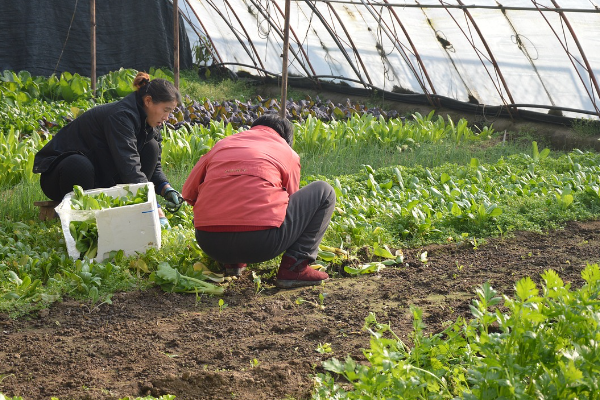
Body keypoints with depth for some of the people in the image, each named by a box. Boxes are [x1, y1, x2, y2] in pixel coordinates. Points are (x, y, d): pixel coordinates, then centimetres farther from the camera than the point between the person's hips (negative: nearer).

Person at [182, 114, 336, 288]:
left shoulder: (222, 144, 22)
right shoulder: (288, 154, 15)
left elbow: (188, 193, 24)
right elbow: (290, 201, 24)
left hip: (209, 245, 5)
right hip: (261, 244, -5)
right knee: (324, 192, 15)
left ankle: (231, 263, 19)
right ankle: (294, 266, 4)